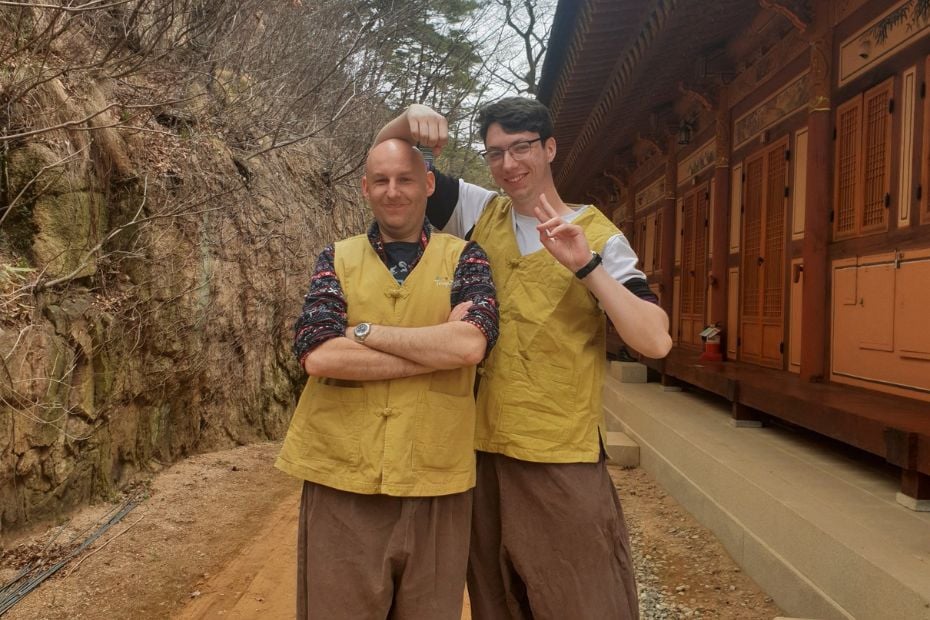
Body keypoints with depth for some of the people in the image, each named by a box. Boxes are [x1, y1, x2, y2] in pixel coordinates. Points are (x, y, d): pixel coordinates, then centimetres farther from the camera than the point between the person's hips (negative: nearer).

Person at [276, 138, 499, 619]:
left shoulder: (462, 257, 5)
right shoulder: (337, 259, 6)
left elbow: (471, 343, -15)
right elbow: (319, 355, -11)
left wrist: (363, 331, -10)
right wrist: (438, 346, -11)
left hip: (436, 485, 0)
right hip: (341, 482, 0)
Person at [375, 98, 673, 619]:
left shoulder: (597, 235, -3)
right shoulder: (481, 214, 7)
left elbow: (656, 341, -14)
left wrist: (585, 265, -23)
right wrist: (408, 120, -10)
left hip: (563, 464, -3)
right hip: (482, 449, 4)